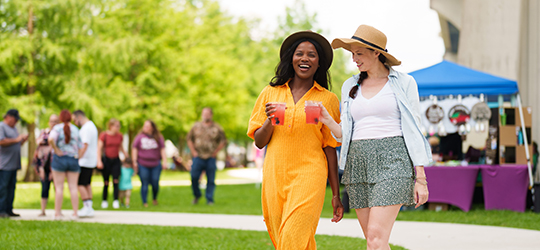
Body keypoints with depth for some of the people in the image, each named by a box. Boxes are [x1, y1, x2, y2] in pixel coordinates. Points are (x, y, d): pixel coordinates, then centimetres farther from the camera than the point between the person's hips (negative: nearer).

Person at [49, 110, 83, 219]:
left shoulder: (57, 128, -6)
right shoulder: (76, 129, 7)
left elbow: (51, 139, -25)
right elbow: (80, 147, 7)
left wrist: (56, 150, -14)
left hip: (59, 158, -3)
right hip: (73, 159, 3)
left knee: (59, 188, 1)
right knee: (73, 187, 4)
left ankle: (58, 213, 2)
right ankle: (75, 213, 3)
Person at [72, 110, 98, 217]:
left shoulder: (86, 128, -17)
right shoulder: (91, 125, 16)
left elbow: (85, 146, -25)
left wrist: (77, 159, -25)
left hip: (85, 161, -10)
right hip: (91, 161, 10)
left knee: (80, 184, -8)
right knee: (87, 184, 13)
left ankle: (87, 207, -9)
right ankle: (89, 208, 15)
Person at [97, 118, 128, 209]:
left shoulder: (119, 136, 5)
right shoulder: (104, 135, -7)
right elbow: (99, 148, -8)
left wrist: (126, 155, 16)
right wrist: (99, 161, -15)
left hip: (116, 161, 3)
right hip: (106, 160, -3)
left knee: (116, 181, -7)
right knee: (106, 182, 2)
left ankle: (115, 201, -8)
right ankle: (104, 201, 13)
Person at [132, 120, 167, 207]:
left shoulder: (158, 138, 4)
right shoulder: (139, 137, 1)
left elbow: (162, 150, 5)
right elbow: (134, 149, 2)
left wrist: (164, 161, -3)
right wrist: (134, 162, -3)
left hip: (155, 165, 1)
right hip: (142, 165, -1)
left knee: (155, 183, 2)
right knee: (144, 184, -3)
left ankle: (155, 198, 30)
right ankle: (145, 202, 5)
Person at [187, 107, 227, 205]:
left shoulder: (217, 128, 4)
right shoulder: (196, 126, 9)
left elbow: (223, 141, 9)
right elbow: (189, 139, 16)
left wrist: (216, 152, 1)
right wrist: (193, 151, 6)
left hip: (211, 158, -1)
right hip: (198, 157, 1)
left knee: (211, 180, -1)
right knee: (194, 177, -8)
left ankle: (209, 199, 8)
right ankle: (197, 195, 14)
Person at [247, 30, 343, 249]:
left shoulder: (327, 99, 5)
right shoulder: (271, 93, 10)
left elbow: (330, 148, 6)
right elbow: (259, 142, 10)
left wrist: (336, 194, 4)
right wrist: (270, 120, -10)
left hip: (309, 176, -3)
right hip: (274, 175, 3)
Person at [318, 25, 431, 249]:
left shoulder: (403, 83, 4)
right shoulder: (350, 87, 16)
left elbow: (414, 130, 2)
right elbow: (345, 134, 15)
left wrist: (421, 178, -5)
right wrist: (327, 120, -6)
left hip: (391, 162, -5)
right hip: (358, 163, 5)